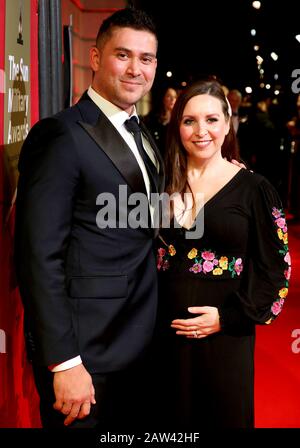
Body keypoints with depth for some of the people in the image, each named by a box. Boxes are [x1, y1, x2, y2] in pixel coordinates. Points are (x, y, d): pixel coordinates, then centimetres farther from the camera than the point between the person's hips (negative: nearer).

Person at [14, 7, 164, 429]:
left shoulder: (145, 138, 11)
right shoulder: (60, 136, -15)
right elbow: (39, 257, -19)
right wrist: (63, 362, -20)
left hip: (139, 346, 8)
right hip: (86, 351, -8)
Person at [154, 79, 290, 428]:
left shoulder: (254, 189, -5)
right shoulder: (164, 185, 5)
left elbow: (273, 270, -5)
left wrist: (228, 317, -14)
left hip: (225, 336, -2)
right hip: (165, 333, 3)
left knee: (224, 416, 11)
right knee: (172, 418, 15)